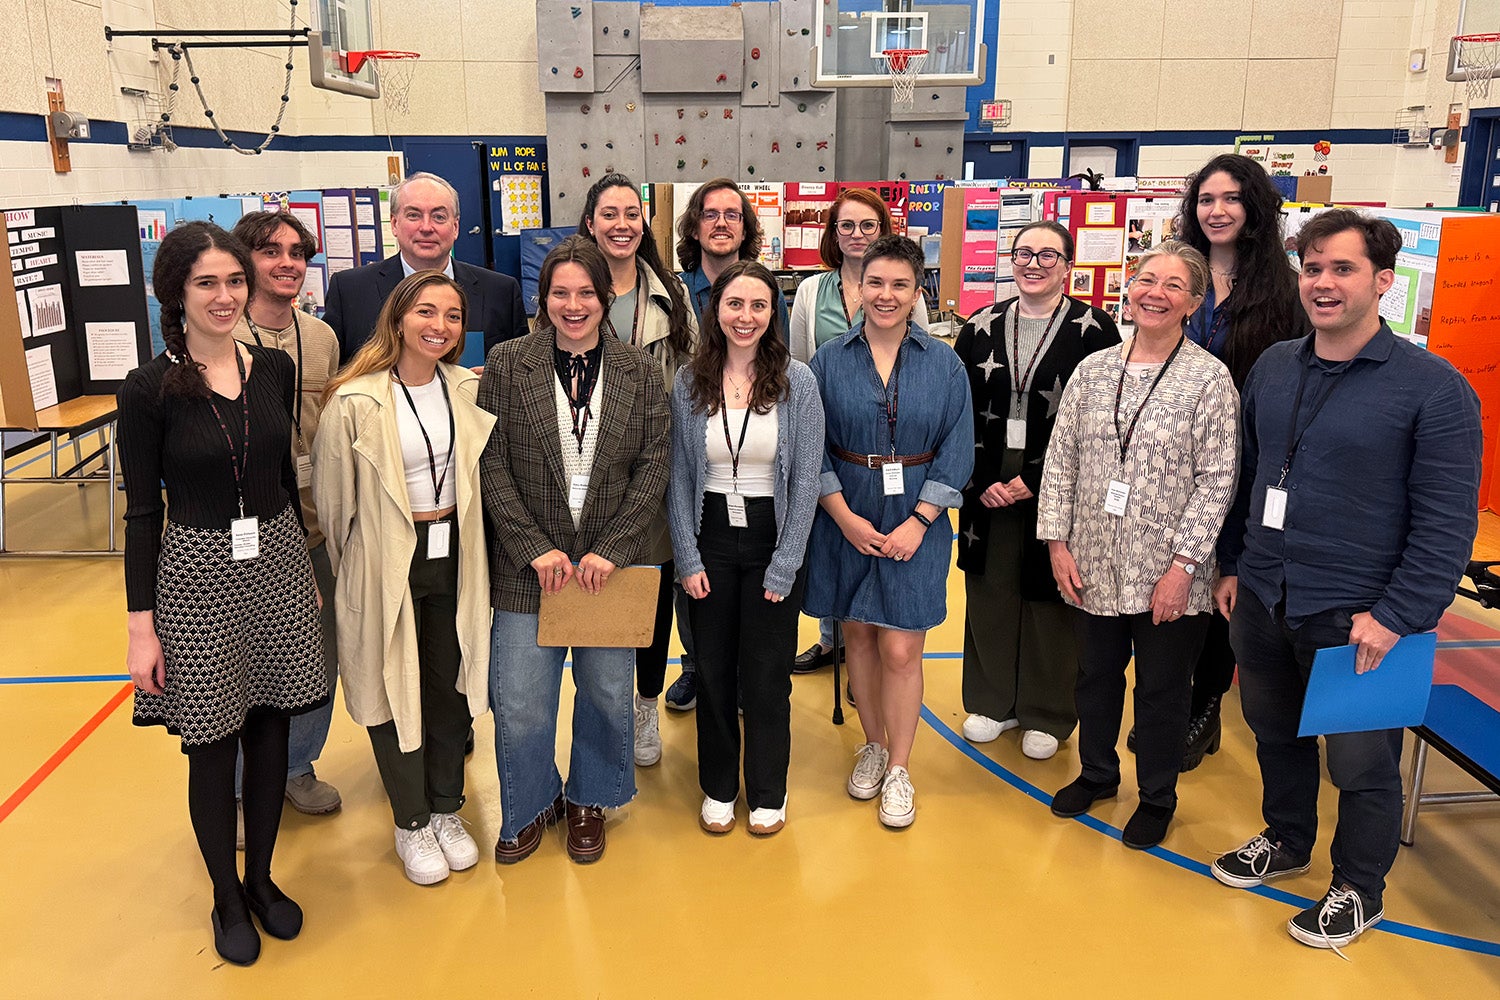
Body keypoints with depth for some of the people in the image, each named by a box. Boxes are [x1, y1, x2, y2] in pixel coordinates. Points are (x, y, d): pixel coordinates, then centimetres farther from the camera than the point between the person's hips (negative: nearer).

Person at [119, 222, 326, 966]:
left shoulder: (275, 369, 2)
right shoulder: (149, 389, -10)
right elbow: (142, 512, -7)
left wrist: (307, 567, 16)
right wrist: (141, 625, -7)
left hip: (278, 566, 4)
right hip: (197, 575, -4)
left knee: (270, 731, 13)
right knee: (213, 747, 8)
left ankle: (261, 877, 34)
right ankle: (226, 898, 29)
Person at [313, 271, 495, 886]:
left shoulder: (470, 390, 0)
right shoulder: (356, 401, -14)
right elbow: (332, 494, -5)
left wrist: (468, 545, 12)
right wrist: (349, 570, 4)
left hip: (453, 558, 4)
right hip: (387, 564, -4)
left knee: (452, 688, 13)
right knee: (395, 691, 9)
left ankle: (446, 810, 34)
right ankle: (411, 823, 29)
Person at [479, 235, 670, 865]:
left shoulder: (640, 372, 2)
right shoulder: (506, 366, 0)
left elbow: (653, 469, -1)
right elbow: (491, 465, -4)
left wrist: (610, 550, -10)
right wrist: (535, 549, -11)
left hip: (611, 566, 1)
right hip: (529, 567, -1)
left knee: (608, 692, 12)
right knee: (519, 703, 3)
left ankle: (589, 801, 37)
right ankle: (531, 807, 30)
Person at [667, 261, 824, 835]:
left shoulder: (797, 382, -7)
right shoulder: (689, 383, -1)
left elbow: (806, 480, -7)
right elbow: (679, 477, 2)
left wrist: (784, 566, -10)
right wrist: (688, 559, -4)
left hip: (772, 540, -1)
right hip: (710, 539, 2)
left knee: (766, 675, 8)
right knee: (713, 671, 11)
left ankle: (767, 793, 28)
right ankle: (717, 788, 32)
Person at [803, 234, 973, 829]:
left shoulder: (945, 364, 0)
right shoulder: (829, 361, 0)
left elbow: (956, 452, -2)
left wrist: (917, 523, -11)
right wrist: (846, 518, -9)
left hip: (915, 523, -1)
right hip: (845, 520, 1)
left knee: (901, 649, -1)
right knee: (858, 636, 12)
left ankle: (898, 770, 17)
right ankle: (873, 745, 32)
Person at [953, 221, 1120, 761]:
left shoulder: (1093, 331, -5)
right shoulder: (981, 327, 6)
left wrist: (1036, 481, -13)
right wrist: (981, 480, -7)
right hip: (986, 488, 3)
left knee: (1050, 596, 6)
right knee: (989, 591, 11)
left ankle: (1047, 715, 24)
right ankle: (992, 702, 29)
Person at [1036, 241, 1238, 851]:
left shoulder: (1209, 378, -8)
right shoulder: (1093, 370, 3)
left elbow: (1217, 480, -10)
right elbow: (1060, 461, 4)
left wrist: (1182, 565, -15)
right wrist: (1057, 541, -2)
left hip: (1167, 575, -3)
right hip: (1093, 566, 3)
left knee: (1162, 688, 12)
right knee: (1096, 675, 18)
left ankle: (1157, 797, 34)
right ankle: (1097, 773, 42)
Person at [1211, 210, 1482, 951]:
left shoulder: (1433, 387, -12)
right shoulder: (1272, 367, 4)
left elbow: (1447, 521, -13)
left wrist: (1397, 617, -17)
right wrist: (1233, 564, 13)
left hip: (1354, 617, -5)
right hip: (1261, 602, 5)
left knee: (1361, 764, 11)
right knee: (1276, 733, 21)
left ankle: (1359, 889, 33)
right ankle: (1286, 841, 45)